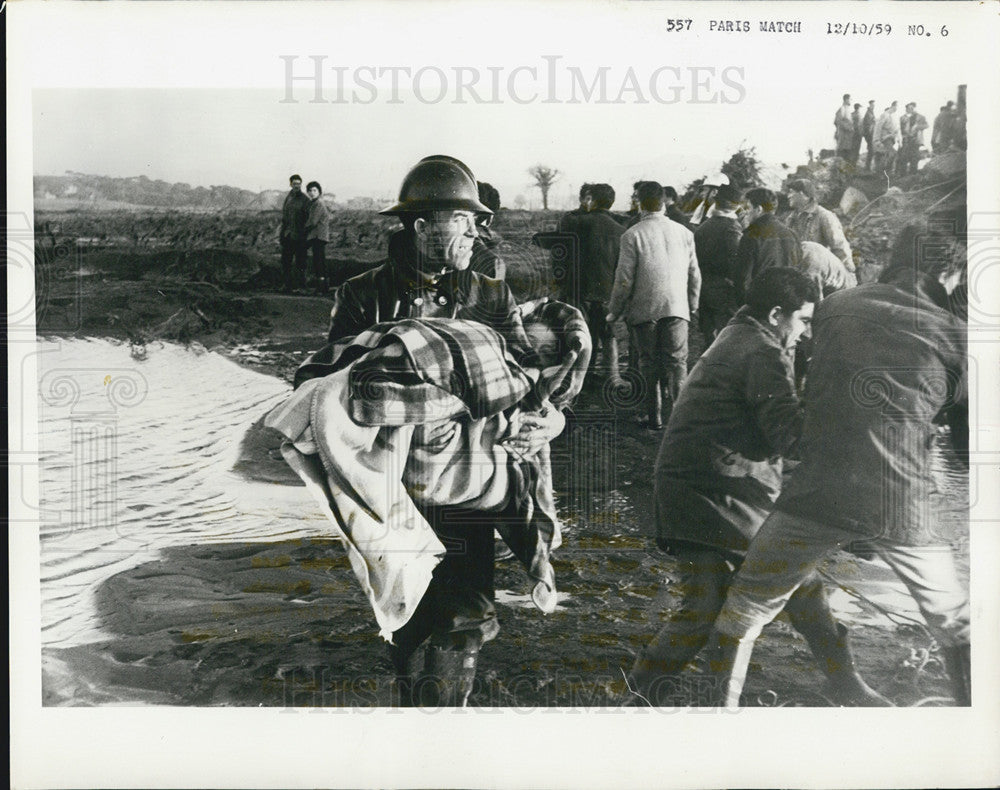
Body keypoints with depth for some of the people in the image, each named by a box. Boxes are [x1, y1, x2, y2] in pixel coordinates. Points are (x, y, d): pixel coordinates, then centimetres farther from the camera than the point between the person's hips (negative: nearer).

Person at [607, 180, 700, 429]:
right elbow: (694, 275, 11)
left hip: (645, 310, -2)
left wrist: (615, 311, 5)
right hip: (677, 307, 2)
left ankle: (655, 416, 9)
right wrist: (692, 305, 24)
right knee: (676, 361, 4)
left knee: (650, 363, 7)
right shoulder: (684, 232, 5)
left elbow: (624, 279, -7)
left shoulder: (632, 235, -7)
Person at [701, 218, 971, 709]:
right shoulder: (954, 336, 4)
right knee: (957, 628, 24)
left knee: (741, 614, 15)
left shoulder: (833, 309, 9)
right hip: (904, 511, 0)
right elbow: (969, 443, 7)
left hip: (816, 501, 0)